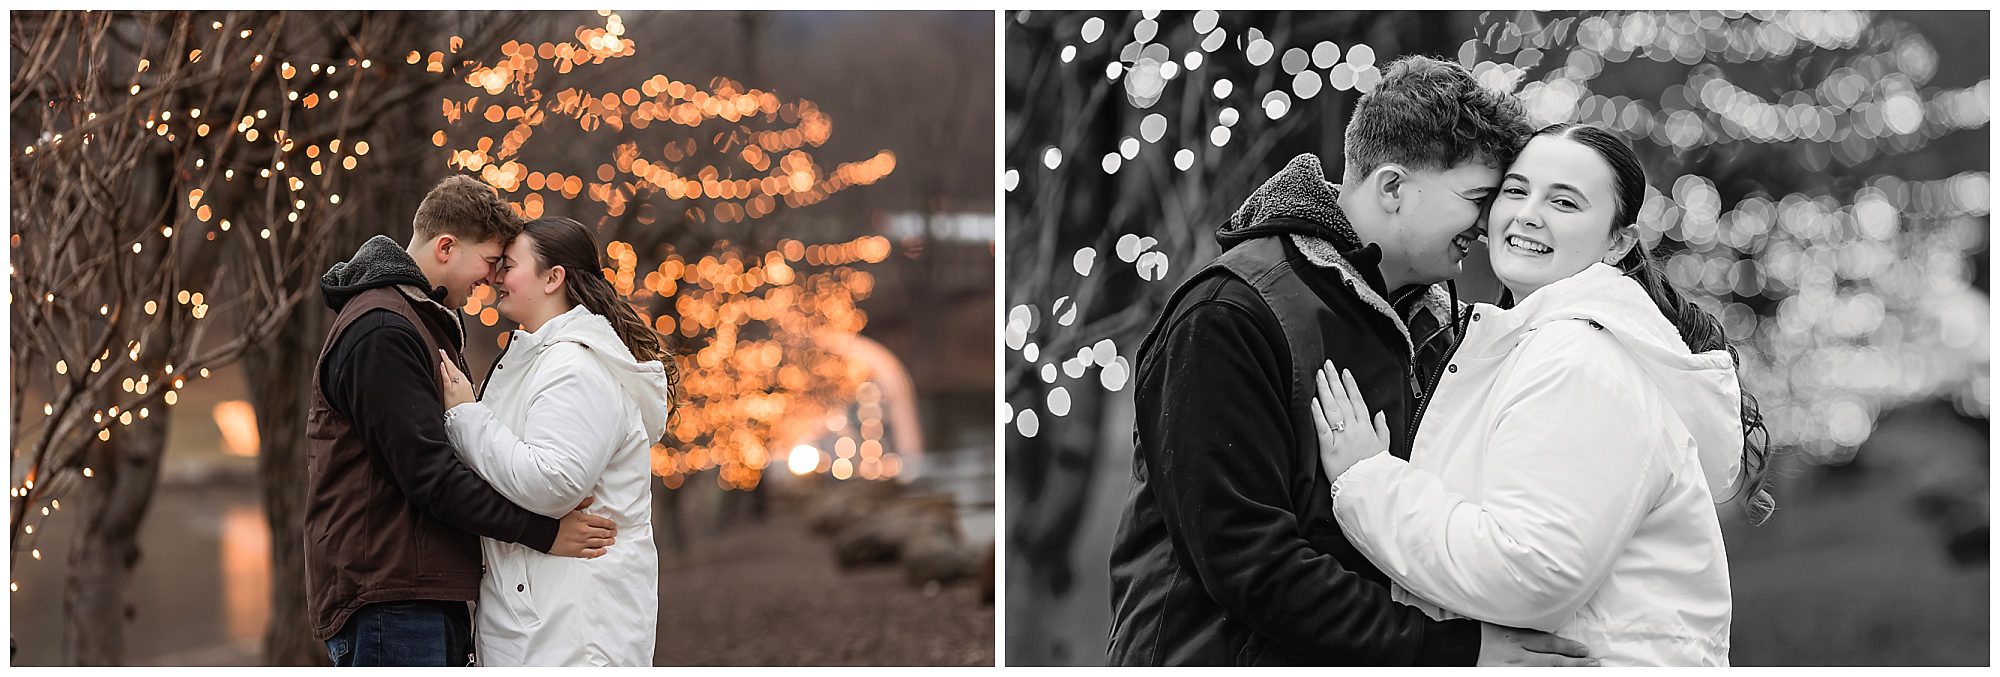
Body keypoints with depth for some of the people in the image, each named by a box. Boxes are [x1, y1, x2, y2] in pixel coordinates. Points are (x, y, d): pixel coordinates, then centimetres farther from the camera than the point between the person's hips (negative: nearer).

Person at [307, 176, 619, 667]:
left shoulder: (426, 322, 20)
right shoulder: (380, 333, -14)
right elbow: (427, 474, -19)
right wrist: (542, 532, -17)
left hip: (429, 598, 10)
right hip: (389, 603, -10)